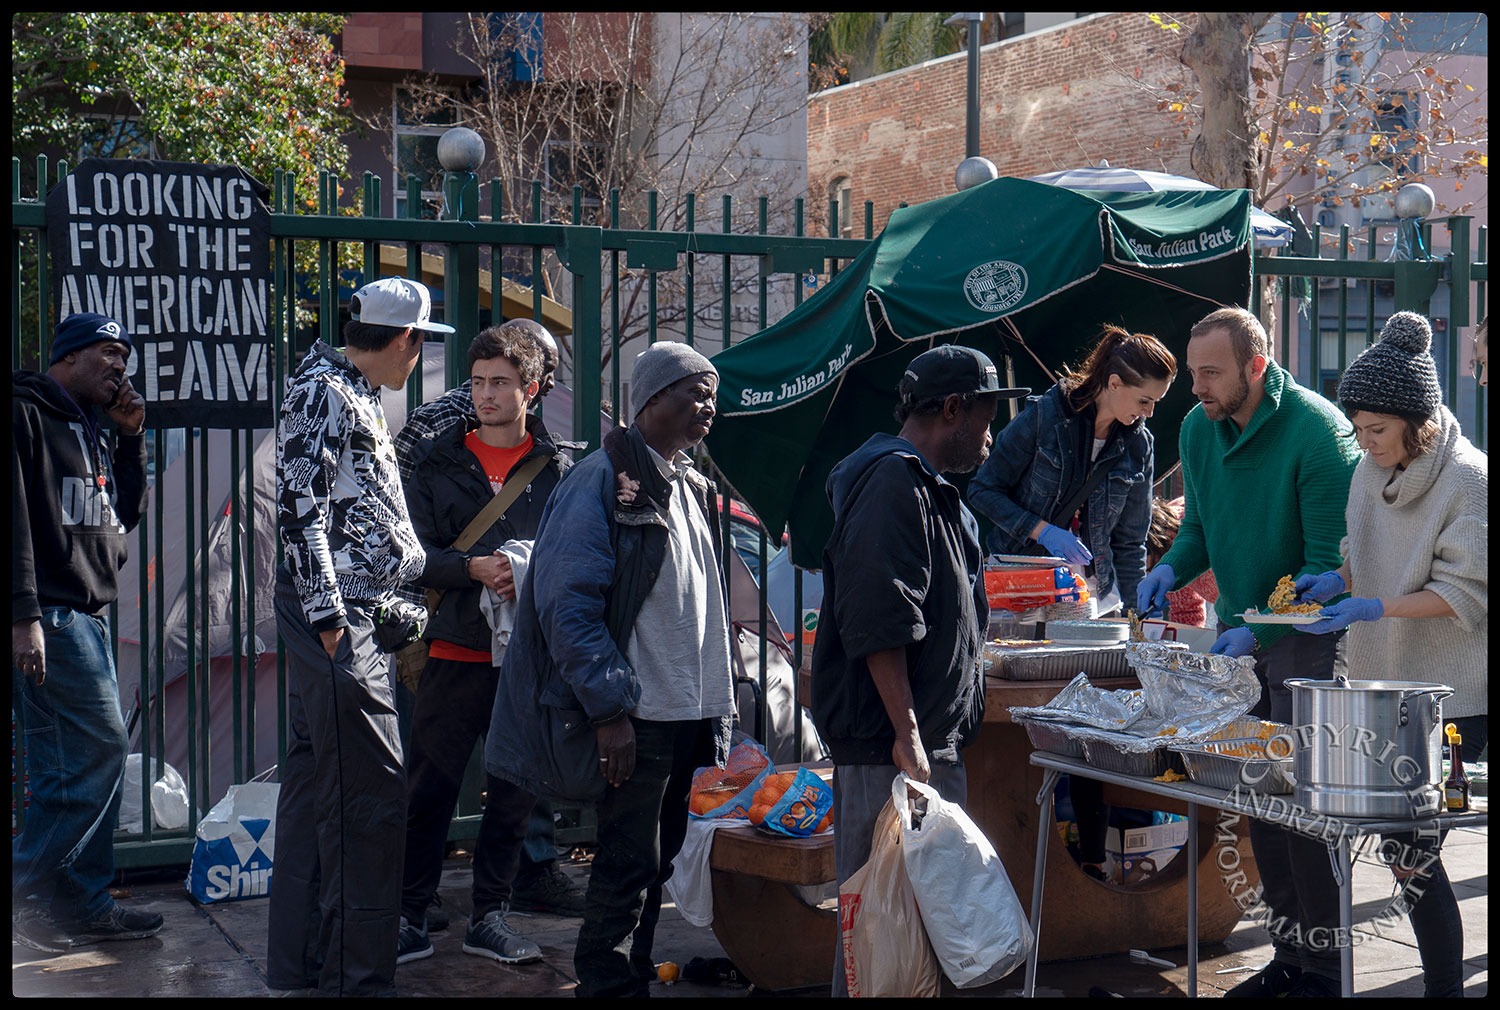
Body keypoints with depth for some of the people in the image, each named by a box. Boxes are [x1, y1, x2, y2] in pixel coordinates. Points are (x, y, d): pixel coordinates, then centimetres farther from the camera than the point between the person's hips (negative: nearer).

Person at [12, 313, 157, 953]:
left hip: (86, 616, 10)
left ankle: (83, 906, 14)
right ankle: (23, 892, -4)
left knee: (87, 765, 9)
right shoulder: (25, 413, -8)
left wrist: (131, 438, 12)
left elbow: (125, 513, 23)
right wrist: (23, 615, -22)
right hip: (47, 617, -10)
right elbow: (13, 516, -16)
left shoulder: (88, 431, 21)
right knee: (99, 749, -12)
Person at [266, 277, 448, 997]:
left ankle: (300, 963, 22)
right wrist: (328, 612, -20)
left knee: (315, 786, 13)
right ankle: (357, 975, -5)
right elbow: (298, 502, -16)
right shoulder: (321, 391, -9)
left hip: (353, 614, 10)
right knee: (369, 791, -9)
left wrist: (394, 607, 25)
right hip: (334, 616, -10)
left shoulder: (359, 398, 22)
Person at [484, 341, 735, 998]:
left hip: (689, 714, 8)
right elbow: (567, 605, -17)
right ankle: (607, 983, 8)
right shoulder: (603, 481, -11)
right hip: (633, 716, -8)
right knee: (629, 864, -3)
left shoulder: (692, 488, 16)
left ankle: (633, 972, 26)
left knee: (659, 858, 15)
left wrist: (717, 702, 19)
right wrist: (608, 708, -20)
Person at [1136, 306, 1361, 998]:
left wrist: (1259, 631, -26)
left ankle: (1324, 965, 5)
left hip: (1307, 631, -7)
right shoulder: (1197, 428, 3)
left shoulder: (1317, 431, -18)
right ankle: (1289, 953, 22)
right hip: (1240, 633, 7)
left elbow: (1330, 561, -18)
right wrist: (1172, 567, -5)